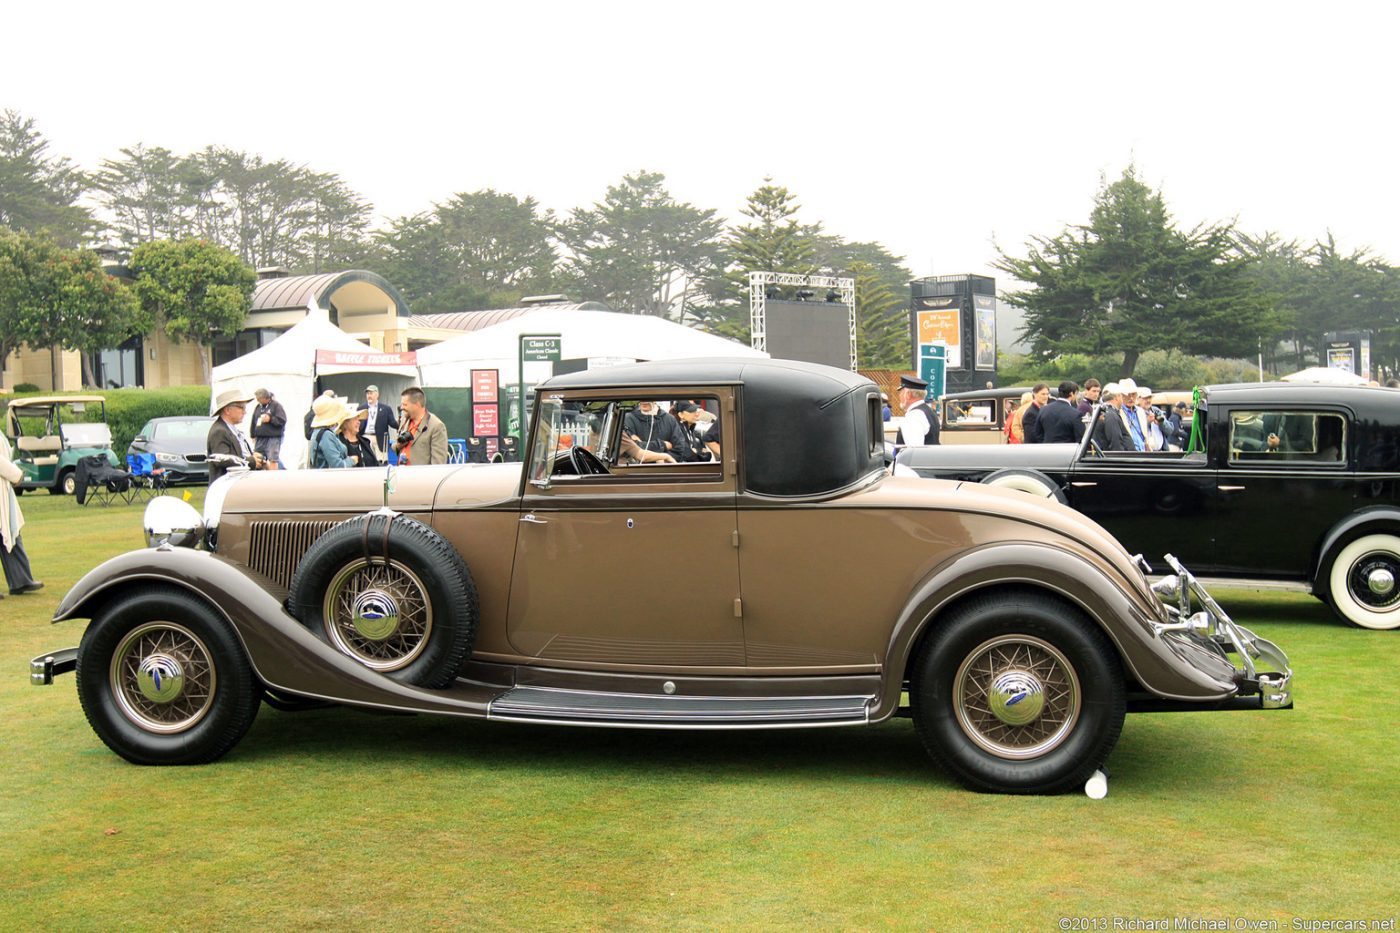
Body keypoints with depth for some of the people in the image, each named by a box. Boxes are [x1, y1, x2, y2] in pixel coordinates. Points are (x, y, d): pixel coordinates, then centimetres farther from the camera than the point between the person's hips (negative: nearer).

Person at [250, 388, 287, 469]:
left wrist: (270, 419, -19)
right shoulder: (258, 407, 16)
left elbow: (282, 420, -10)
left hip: (273, 437, -6)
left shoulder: (276, 405, -3)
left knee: (272, 459, -10)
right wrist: (253, 436, 20)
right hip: (260, 438, 6)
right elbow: (253, 422, 24)